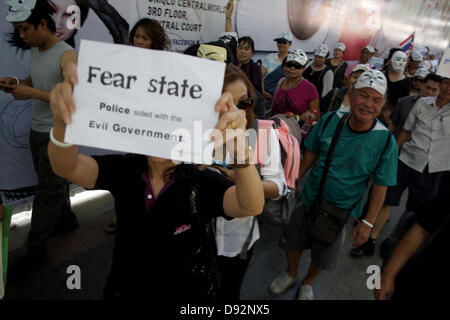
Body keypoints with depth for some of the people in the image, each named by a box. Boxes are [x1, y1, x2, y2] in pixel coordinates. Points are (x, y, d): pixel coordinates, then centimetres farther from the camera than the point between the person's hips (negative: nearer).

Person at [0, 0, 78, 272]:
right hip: (37, 129, 8)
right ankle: (66, 220, 40)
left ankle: (36, 251, 11)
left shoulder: (67, 56, -17)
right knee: (53, 184, 19)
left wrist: (31, 93, -24)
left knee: (48, 192, 0)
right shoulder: (35, 50, 9)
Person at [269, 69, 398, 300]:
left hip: (341, 210, -1)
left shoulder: (385, 140, -19)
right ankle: (291, 274, 54)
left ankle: (307, 284, 52)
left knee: (324, 257, 19)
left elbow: (380, 186, -11)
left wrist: (368, 222, -10)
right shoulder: (330, 120, -14)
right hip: (308, 200, 2)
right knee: (294, 243, 22)